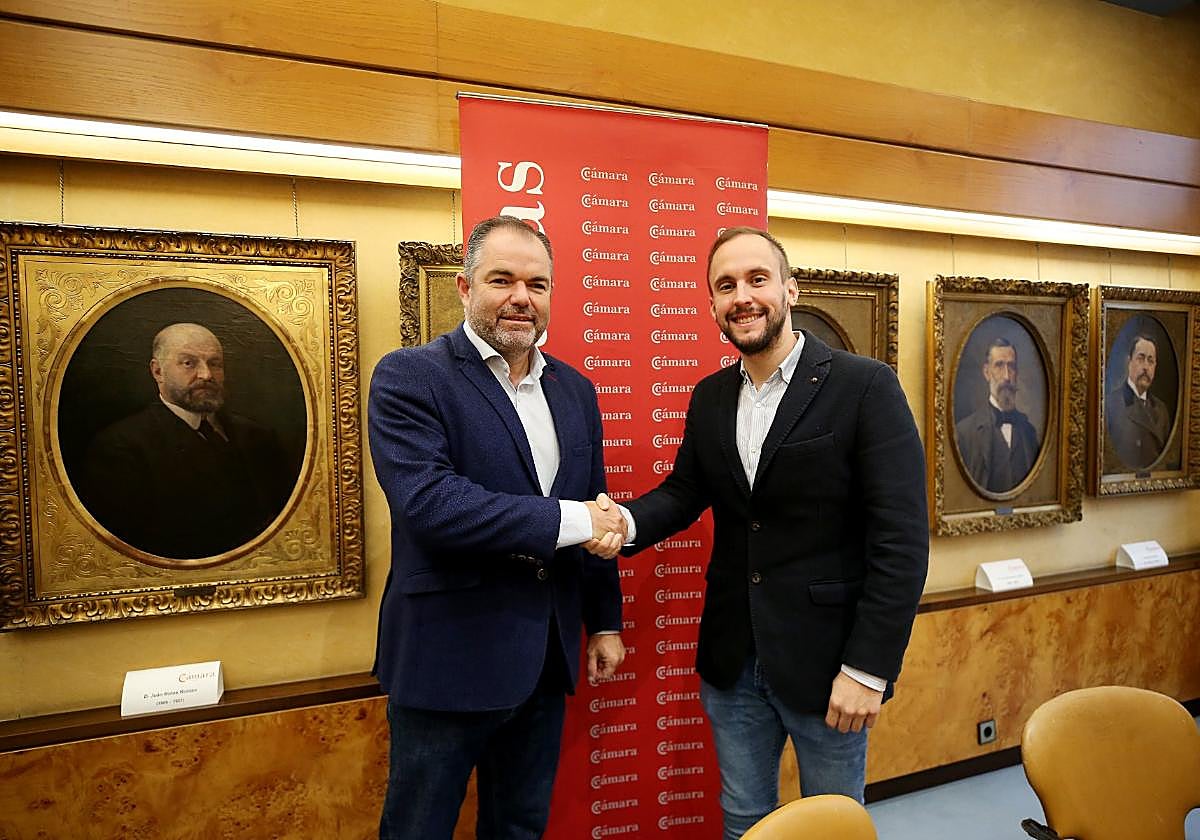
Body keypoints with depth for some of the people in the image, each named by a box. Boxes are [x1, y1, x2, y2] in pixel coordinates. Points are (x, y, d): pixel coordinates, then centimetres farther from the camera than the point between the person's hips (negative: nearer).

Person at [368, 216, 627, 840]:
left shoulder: (575, 390, 8)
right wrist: (566, 521, -22)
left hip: (545, 658, 6)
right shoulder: (408, 377, -11)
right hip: (449, 657, -5)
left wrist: (604, 622, 14)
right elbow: (429, 502, -25)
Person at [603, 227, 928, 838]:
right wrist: (626, 522, -13)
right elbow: (684, 491, 9)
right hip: (732, 661, 5)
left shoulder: (865, 386, -13)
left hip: (825, 660, -4)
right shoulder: (710, 397, 5)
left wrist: (869, 668, -16)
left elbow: (902, 538, -15)